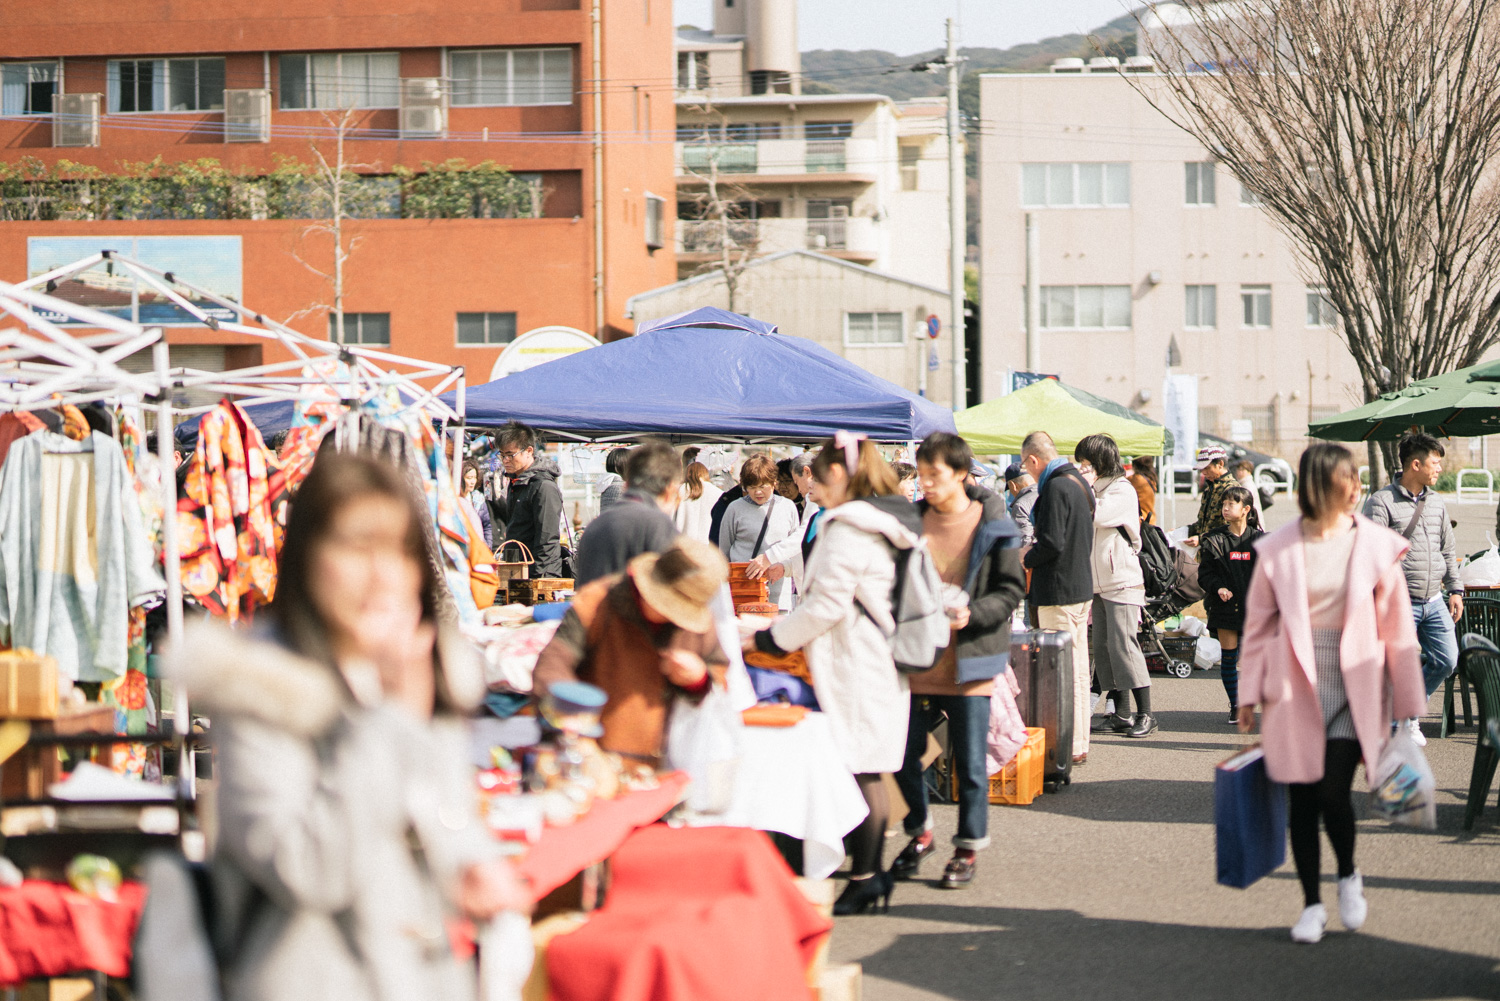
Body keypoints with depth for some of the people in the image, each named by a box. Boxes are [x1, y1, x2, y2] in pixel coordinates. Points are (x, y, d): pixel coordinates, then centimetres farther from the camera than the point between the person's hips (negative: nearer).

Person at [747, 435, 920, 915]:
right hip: (884, 658, 9)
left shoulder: (848, 527, -15)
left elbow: (827, 604, -16)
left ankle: (864, 878, -3)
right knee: (869, 770, 12)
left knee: (859, 769, -5)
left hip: (855, 664, -9)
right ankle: (872, 872, 16)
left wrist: (767, 639, -5)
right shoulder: (894, 523, 14)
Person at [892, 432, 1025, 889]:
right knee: (905, 753, 7)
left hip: (969, 662, -4)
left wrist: (972, 613, -19)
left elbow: (1011, 590, -4)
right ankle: (919, 833, 27)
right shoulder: (913, 521, 6)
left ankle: (969, 847, 16)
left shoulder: (994, 526, -5)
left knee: (970, 761, 3)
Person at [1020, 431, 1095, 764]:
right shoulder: (1079, 482, 13)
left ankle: (1070, 747, -3)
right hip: (1081, 585, 10)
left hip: (1059, 590, -10)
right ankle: (1080, 743, 19)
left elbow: (1052, 544, -23)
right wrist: (1034, 553, 17)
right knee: (1078, 666, 13)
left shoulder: (1055, 488, -17)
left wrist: (1027, 559, -5)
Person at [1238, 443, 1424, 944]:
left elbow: (1398, 630, 4)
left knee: (1333, 790, -12)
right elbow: (1259, 622, 6)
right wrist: (1250, 694, 4)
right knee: (1301, 799, 5)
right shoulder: (1278, 550, -1)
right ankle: (1311, 904, 20)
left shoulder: (1376, 546, 0)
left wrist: (1407, 704, 5)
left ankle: (1349, 876, 17)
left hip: (1355, 690, -1)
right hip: (1296, 690, 1)